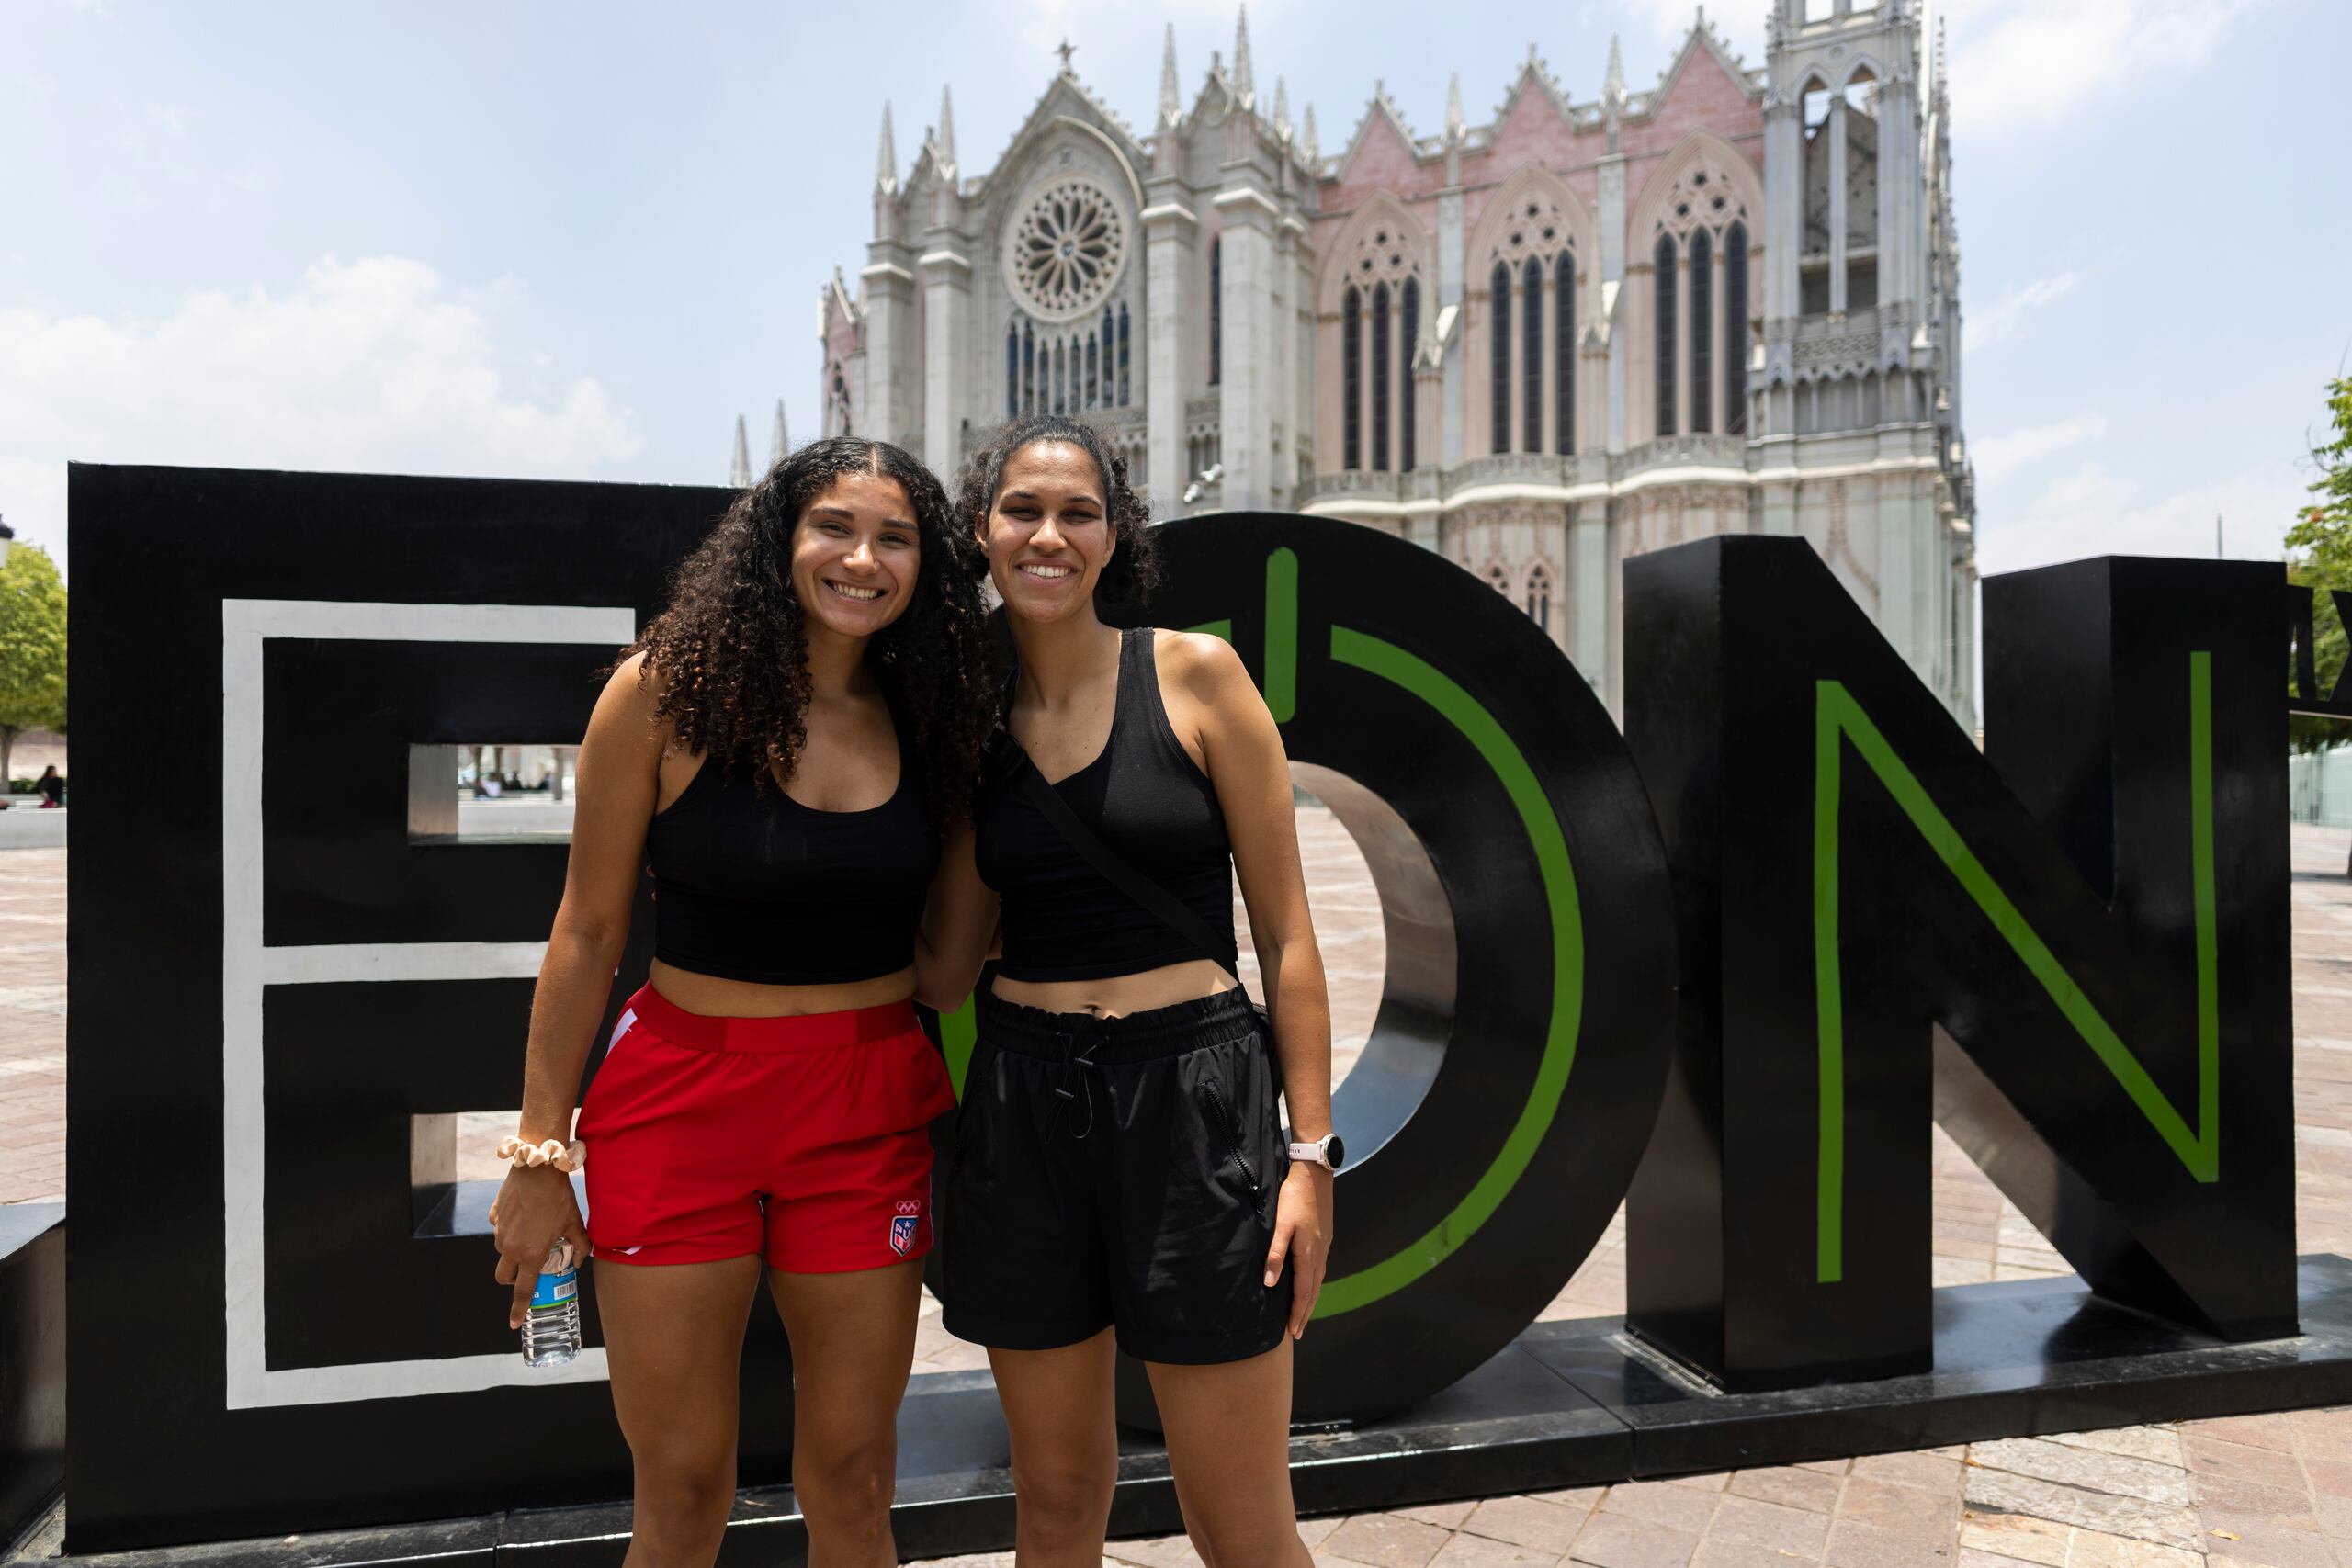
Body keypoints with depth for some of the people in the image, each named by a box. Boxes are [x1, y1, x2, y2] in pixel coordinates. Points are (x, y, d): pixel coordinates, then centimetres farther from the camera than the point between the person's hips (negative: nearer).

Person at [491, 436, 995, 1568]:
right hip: (683, 1092, -2)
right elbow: (588, 933, -4)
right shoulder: (667, 690, -7)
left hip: (872, 1110, 3)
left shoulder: (929, 719, 2)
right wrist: (541, 1153, -3)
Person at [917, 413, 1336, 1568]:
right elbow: (944, 970, 5)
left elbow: (1284, 930, -3)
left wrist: (1311, 1150, -7)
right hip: (1022, 1105, 4)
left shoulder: (1195, 675, -3)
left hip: (1192, 1093, -3)